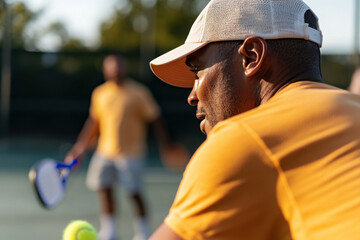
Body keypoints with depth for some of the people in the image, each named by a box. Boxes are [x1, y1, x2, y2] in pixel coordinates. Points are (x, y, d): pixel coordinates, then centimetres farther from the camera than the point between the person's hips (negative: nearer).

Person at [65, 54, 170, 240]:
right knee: (104, 188, 4)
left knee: (135, 193, -6)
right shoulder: (99, 93, 6)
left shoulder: (138, 93, -6)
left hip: (130, 153, -4)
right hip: (105, 152, 5)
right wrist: (81, 146, 17)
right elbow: (94, 122, 17)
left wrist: (164, 146, -9)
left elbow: (154, 120, -3)